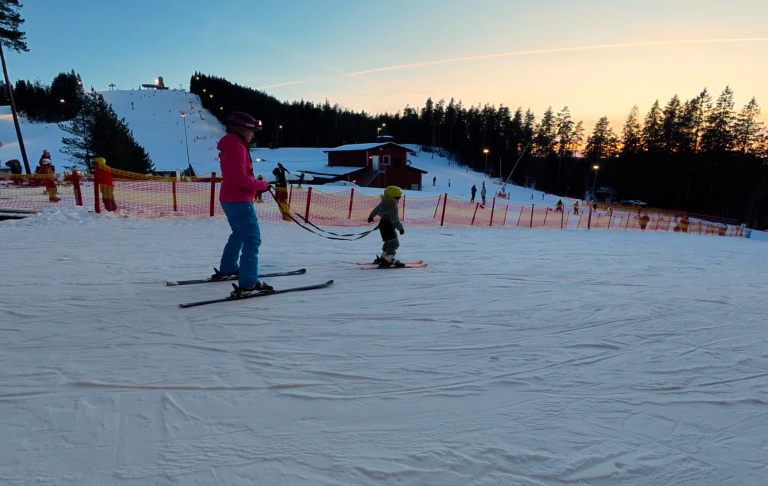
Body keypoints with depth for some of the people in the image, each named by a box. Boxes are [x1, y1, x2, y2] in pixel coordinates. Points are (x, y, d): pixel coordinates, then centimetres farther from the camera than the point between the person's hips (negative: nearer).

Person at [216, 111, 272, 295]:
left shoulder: (230, 145, 17)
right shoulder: (237, 147, -15)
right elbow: (241, 178, -23)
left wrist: (255, 184, 7)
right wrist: (262, 185, -13)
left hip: (229, 199, 11)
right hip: (239, 200, -11)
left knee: (239, 234, 25)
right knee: (252, 238, -11)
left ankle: (227, 269, 38)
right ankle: (248, 283, -15)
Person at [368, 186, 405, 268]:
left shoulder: (383, 203, 8)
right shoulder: (393, 207, -22)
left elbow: (376, 209, 24)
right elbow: (395, 220, -24)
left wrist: (371, 216, 40)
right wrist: (400, 228, -16)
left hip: (382, 224, 10)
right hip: (388, 226, -10)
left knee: (388, 242, 24)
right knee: (394, 243, -9)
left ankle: (383, 258, 33)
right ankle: (388, 260, -19)